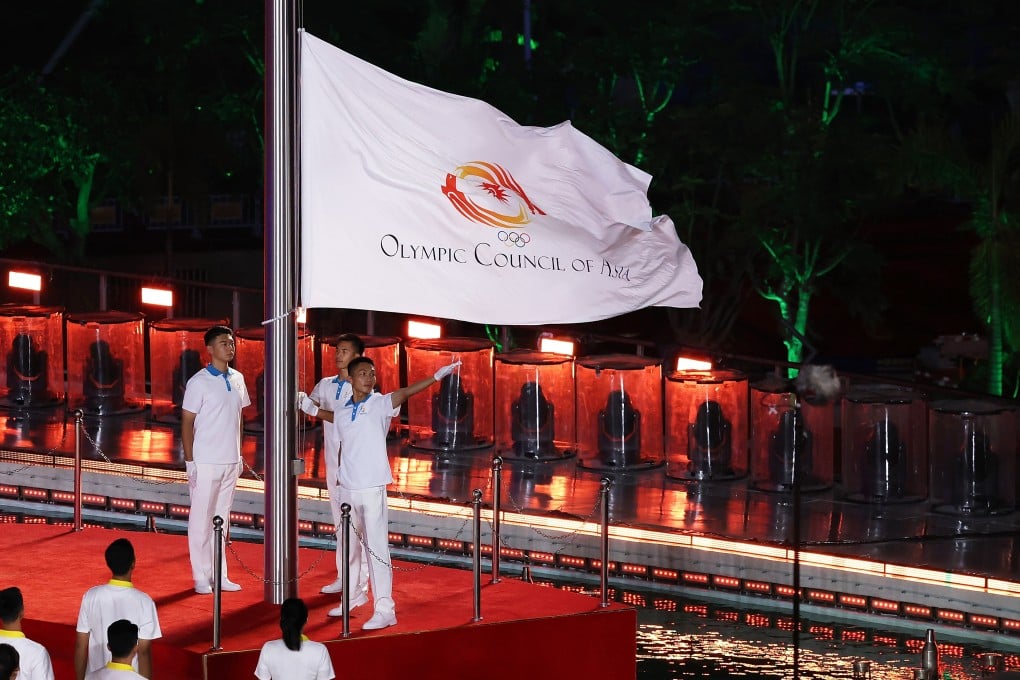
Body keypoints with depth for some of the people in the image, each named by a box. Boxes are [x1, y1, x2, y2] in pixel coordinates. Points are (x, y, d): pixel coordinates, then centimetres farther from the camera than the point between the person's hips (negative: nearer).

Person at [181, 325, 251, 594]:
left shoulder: (237, 380, 8)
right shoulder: (199, 382, -9)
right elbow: (187, 422, -8)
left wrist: (239, 455, 13)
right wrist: (189, 462, -11)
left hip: (230, 461, 6)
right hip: (205, 462, -6)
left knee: (222, 518, 11)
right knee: (201, 519, 1)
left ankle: (220, 575, 17)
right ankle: (202, 577, 6)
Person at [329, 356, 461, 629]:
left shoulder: (379, 404, -6)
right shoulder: (341, 414, 8)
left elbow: (405, 392, -20)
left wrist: (436, 377, -34)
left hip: (372, 488, -5)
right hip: (348, 489, 5)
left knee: (377, 547, -7)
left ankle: (384, 609, -7)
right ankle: (355, 594, 37)